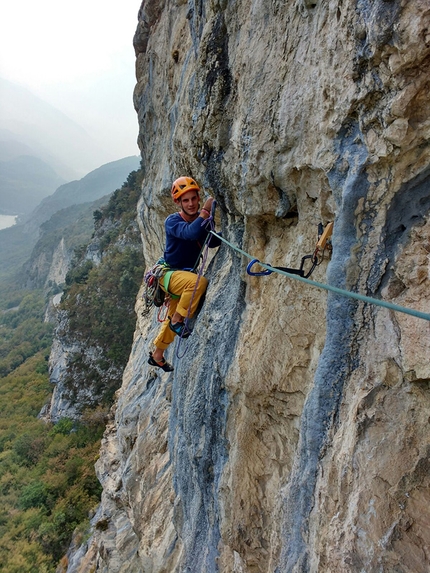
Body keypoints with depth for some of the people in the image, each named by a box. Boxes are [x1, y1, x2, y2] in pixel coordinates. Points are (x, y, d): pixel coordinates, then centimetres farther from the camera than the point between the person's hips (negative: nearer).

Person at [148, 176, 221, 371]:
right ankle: (178, 319, -15)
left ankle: (157, 355, 40)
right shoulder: (172, 221, -19)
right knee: (199, 282, -36)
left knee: (173, 320, 19)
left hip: (184, 275, 7)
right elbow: (191, 233, -38)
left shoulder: (201, 220, 0)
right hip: (169, 273, -7)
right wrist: (205, 210, -35)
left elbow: (212, 242, -1)